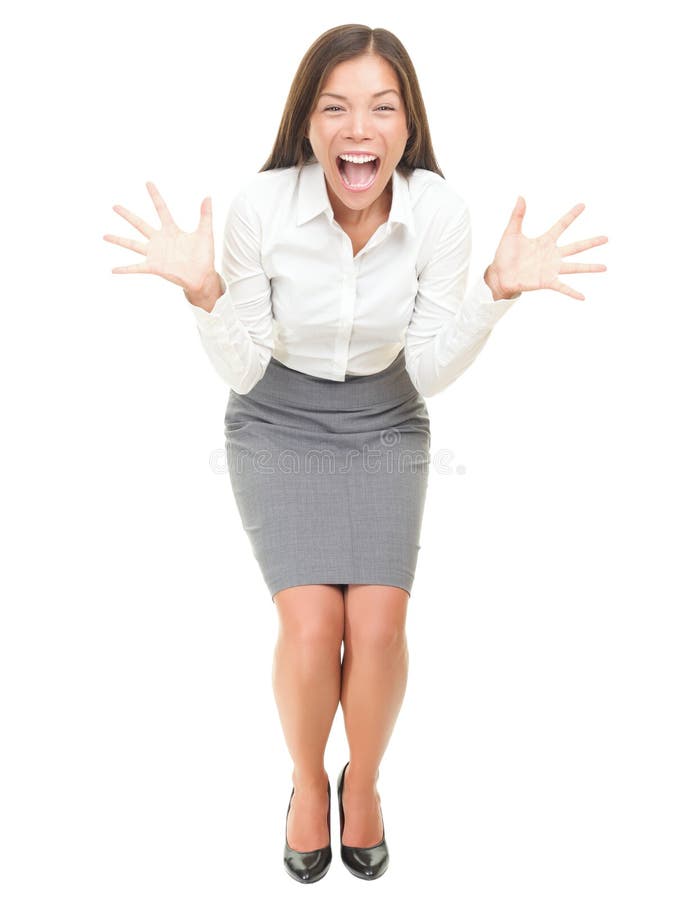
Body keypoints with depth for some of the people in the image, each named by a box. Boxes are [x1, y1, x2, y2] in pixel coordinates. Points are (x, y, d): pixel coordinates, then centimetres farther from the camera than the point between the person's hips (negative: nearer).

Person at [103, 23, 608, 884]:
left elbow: (430, 370, -10)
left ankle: (363, 782, 18)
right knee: (311, 622, -17)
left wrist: (498, 291, -23)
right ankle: (307, 782, 16)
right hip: (277, 426, -1)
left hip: (385, 427, 1)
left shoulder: (439, 210, -16)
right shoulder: (260, 206, -20)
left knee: (378, 621, -15)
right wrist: (203, 292, -29)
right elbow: (241, 370, -12)